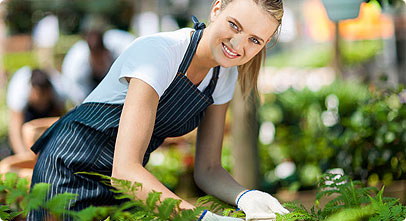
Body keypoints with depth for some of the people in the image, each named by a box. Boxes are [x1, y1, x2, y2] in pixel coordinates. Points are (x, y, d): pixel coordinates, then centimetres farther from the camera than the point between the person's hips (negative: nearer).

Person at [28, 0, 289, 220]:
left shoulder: (225, 74, -5)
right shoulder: (158, 53, -28)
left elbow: (208, 169, -2)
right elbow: (125, 169, -35)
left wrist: (245, 197, -23)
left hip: (126, 180, 7)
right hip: (71, 170, -6)